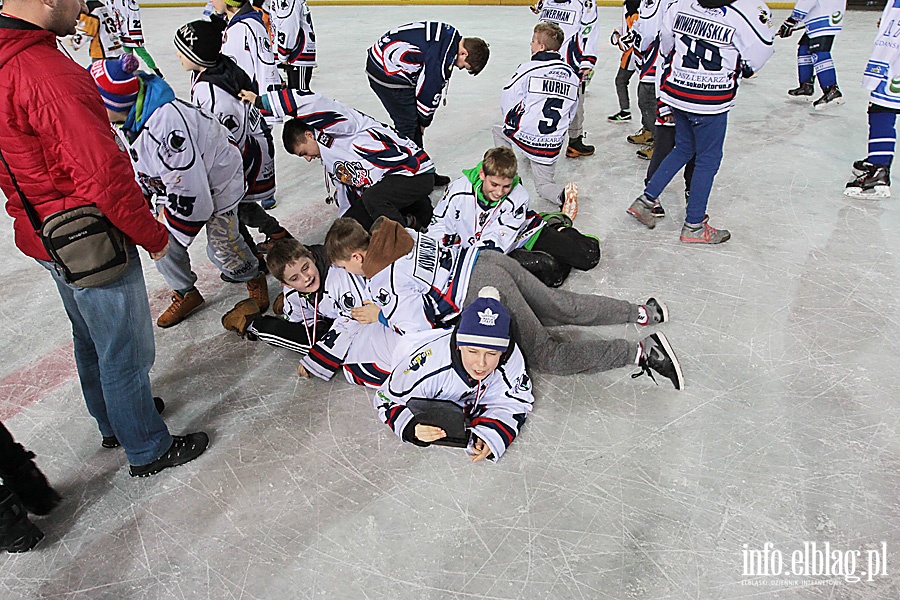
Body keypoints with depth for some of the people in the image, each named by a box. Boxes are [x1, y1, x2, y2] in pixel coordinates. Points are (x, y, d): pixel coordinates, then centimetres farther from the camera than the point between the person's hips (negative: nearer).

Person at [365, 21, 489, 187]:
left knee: (414, 122, 13)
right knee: (407, 124, -6)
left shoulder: (450, 35, 9)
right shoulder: (443, 55, -24)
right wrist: (424, 121, 0)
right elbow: (429, 90, -16)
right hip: (387, 72, -10)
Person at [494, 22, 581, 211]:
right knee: (544, 185, 19)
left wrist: (512, 124, 15)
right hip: (552, 147, 4)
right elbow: (571, 113, 17)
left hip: (524, 136, -4)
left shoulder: (529, 68, -8)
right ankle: (562, 194, -15)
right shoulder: (572, 76, 9)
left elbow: (507, 100, -3)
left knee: (499, 131, 28)